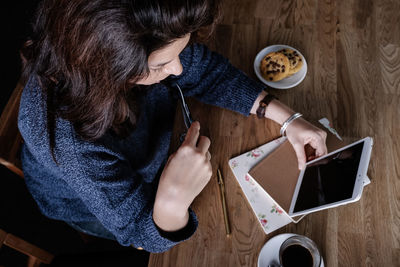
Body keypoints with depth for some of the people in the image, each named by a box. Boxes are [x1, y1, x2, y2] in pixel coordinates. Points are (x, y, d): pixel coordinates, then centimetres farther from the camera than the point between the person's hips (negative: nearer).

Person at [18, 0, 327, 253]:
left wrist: (287, 118, -17)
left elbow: (204, 70, -14)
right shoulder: (70, 141, -46)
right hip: (89, 204, -4)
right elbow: (139, 231, -32)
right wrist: (173, 202, -56)